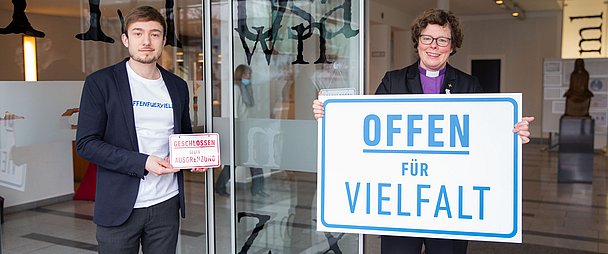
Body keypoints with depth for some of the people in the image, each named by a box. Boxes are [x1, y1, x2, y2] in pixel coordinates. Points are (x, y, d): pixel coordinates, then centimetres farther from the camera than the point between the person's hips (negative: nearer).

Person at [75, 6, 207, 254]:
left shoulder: (178, 86, 9)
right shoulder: (100, 83, -4)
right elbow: (86, 143, -9)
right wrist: (142, 162, -19)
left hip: (167, 204, 4)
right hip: (119, 207, -3)